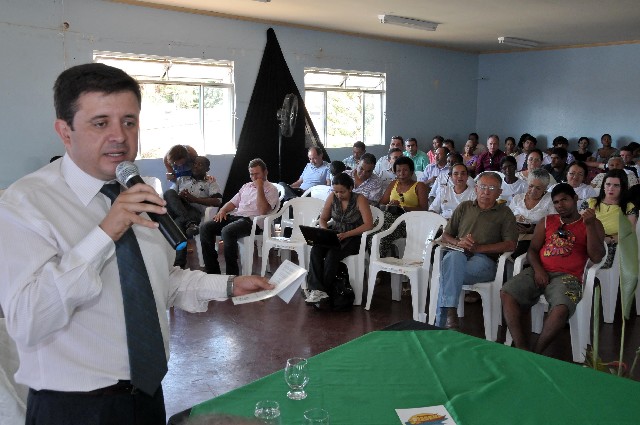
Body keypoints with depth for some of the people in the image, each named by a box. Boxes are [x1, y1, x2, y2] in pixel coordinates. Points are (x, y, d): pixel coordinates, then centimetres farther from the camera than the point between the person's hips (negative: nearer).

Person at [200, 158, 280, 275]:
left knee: (227, 231, -36)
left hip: (251, 221, -7)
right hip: (235, 216, 7)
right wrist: (223, 210, 5)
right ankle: (212, 271, -11)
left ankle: (232, 273, -25)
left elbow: (263, 210, -12)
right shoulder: (246, 186, 27)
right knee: (205, 227, -14)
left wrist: (259, 188, -10)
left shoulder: (271, 189, 4)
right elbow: (233, 202, 26)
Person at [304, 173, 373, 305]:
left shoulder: (359, 200, -10)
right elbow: (323, 219, 12)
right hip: (334, 235, 4)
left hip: (352, 238, -4)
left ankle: (325, 291, -20)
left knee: (332, 255, -33)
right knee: (315, 250, -27)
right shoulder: (332, 198, 3)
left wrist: (346, 234, -25)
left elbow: (369, 224, -18)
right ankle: (317, 289, -33)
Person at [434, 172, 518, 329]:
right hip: (458, 255, 2)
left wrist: (478, 248, -8)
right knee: (454, 257, -38)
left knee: (450, 270, -35)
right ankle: (450, 314, -45)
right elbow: (445, 236, 23)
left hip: (484, 260, -2)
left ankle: (441, 324, -35)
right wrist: (458, 243, -2)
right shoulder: (464, 207, 24)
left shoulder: (504, 213, 16)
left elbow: (510, 245, 2)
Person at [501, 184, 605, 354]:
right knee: (507, 293, -24)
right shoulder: (546, 222, 21)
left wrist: (589, 225, -10)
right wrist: (537, 269, -5)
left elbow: (596, 257, 0)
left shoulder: (593, 224, 12)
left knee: (561, 308, -35)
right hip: (539, 272, 3)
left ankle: (536, 353, -17)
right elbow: (532, 249, 16)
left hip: (567, 276, -3)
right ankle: (522, 349, -24)